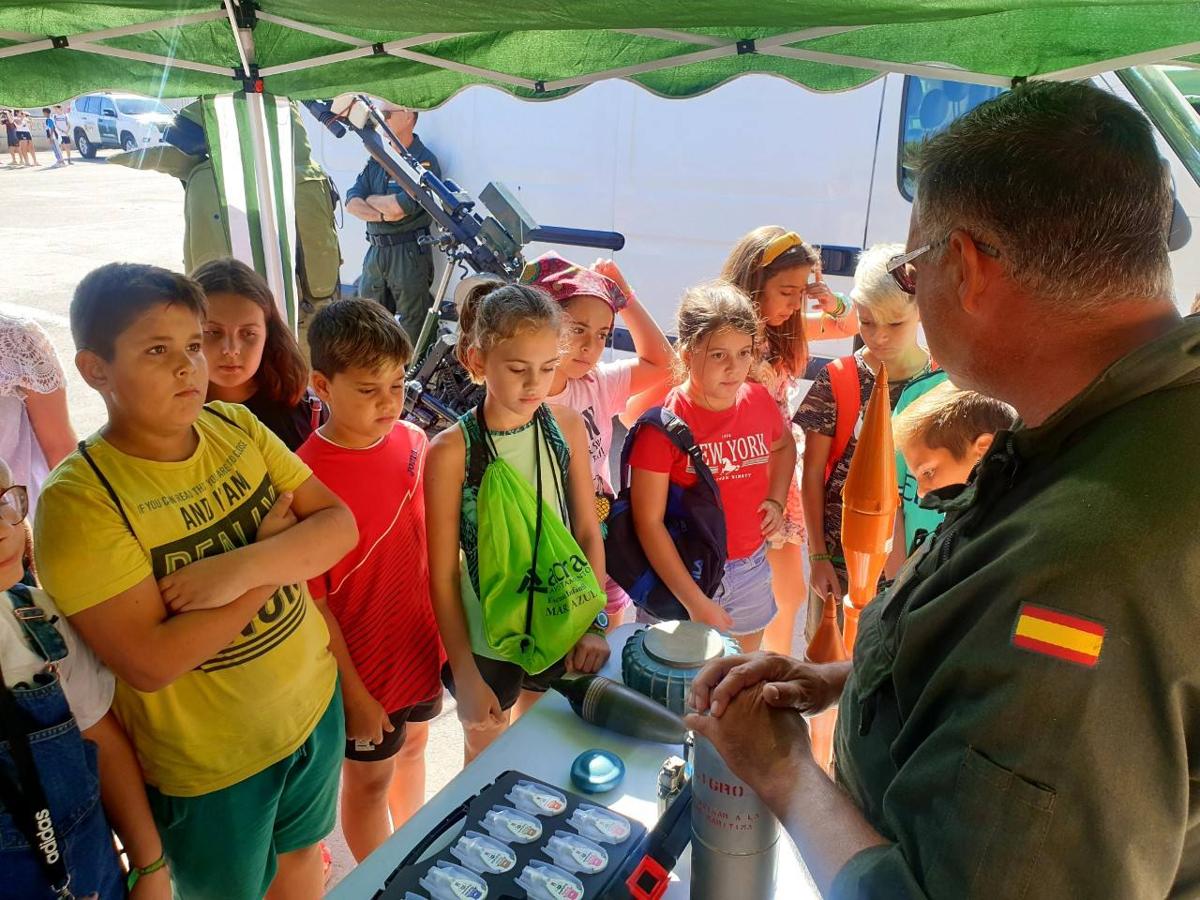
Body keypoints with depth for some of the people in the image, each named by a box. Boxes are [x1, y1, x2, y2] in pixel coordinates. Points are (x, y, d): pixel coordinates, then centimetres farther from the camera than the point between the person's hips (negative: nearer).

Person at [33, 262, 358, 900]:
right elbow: (149, 663, -28)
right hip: (209, 765, -4)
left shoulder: (236, 425, -8)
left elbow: (340, 525, -12)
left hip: (315, 703, 5)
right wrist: (276, 556, -22)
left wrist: (242, 567, -29)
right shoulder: (78, 499, -23)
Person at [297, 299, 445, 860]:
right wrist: (353, 693, -14)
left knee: (412, 747, 27)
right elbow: (312, 602, -19)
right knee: (369, 778, 18)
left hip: (422, 642, 6)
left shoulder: (413, 441, -8)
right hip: (365, 665, -5)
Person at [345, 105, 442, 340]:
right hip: (376, 249, 7)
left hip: (409, 252, -7)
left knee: (413, 325, -2)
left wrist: (370, 199, -1)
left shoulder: (424, 161, -9)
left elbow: (397, 206, -20)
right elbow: (352, 202, 5)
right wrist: (381, 215, -12)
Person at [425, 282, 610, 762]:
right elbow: (443, 575, -14)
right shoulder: (451, 451, -19)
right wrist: (465, 676, -12)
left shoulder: (567, 427, -8)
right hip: (484, 642, -3)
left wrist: (593, 623, -9)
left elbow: (588, 531, -2)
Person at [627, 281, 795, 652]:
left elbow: (784, 446, 20)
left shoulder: (760, 401, -5)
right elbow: (648, 522, -19)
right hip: (680, 575, -5)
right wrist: (696, 603, -20)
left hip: (750, 570, 5)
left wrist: (776, 500, 2)